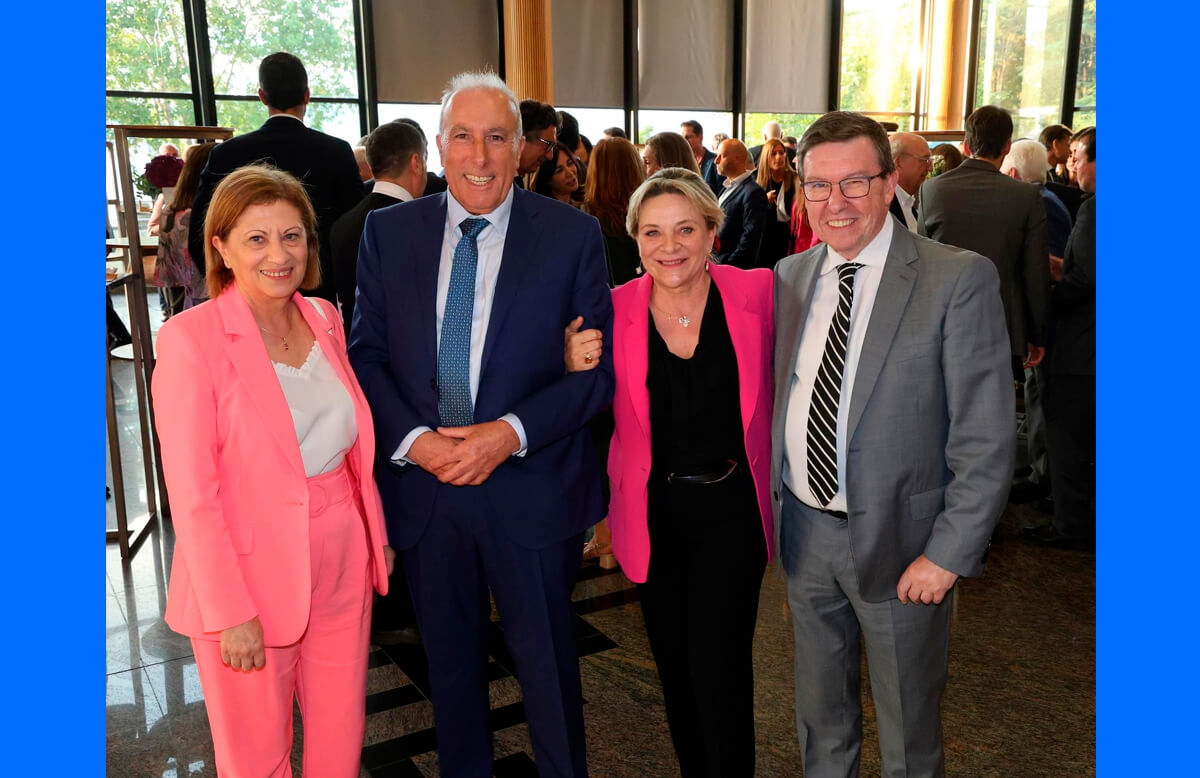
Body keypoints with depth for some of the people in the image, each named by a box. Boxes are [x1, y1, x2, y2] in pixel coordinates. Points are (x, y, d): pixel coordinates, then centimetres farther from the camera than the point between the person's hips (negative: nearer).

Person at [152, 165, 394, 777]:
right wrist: (230, 613, -16)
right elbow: (191, 492, -16)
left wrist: (377, 535, 12)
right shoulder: (190, 338, -15)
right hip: (251, 574, -5)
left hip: (341, 565, 5)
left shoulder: (325, 320, 4)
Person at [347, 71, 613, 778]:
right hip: (424, 486, 3)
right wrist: (412, 438, -14)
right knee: (450, 662, 21)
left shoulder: (573, 234, -6)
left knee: (548, 663, 15)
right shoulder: (389, 232, 2)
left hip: (531, 490, -2)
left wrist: (511, 433, -19)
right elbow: (366, 352, 2)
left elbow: (603, 366, -8)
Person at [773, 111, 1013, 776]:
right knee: (820, 710, 24)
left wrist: (948, 553, -17)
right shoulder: (789, 277, 3)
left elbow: (985, 438, -15)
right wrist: (768, 499, 7)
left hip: (898, 539, -4)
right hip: (803, 528, 5)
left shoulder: (959, 280, -14)